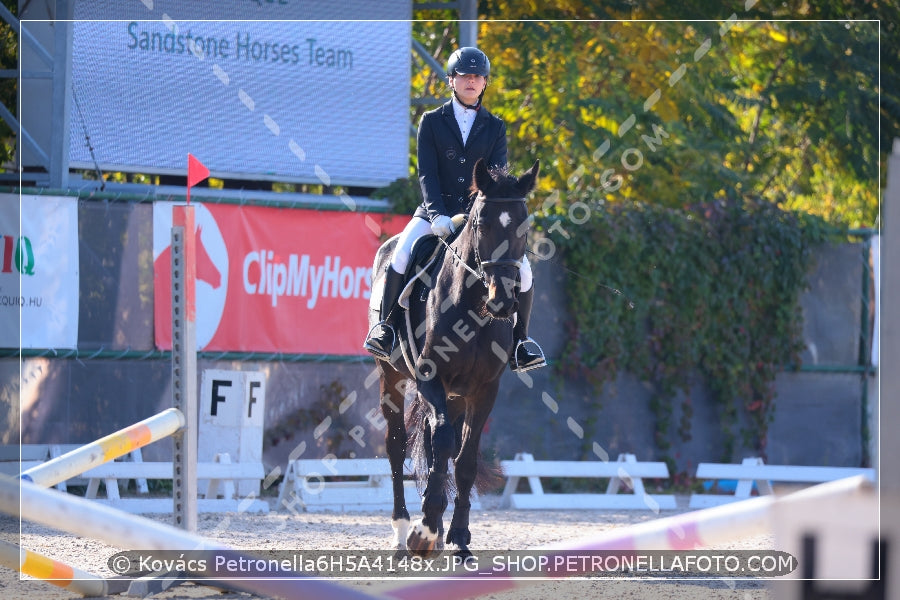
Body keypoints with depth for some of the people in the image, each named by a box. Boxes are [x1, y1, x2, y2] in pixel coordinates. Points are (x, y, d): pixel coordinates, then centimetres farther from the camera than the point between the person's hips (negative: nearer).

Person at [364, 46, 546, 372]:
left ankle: (517, 344, 2)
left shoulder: (495, 128, 9)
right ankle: (385, 327, -11)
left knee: (522, 270, -16)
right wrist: (438, 215, -20)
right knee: (400, 257, -29)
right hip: (436, 211, -1)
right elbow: (427, 173, -4)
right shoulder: (432, 121, 5)